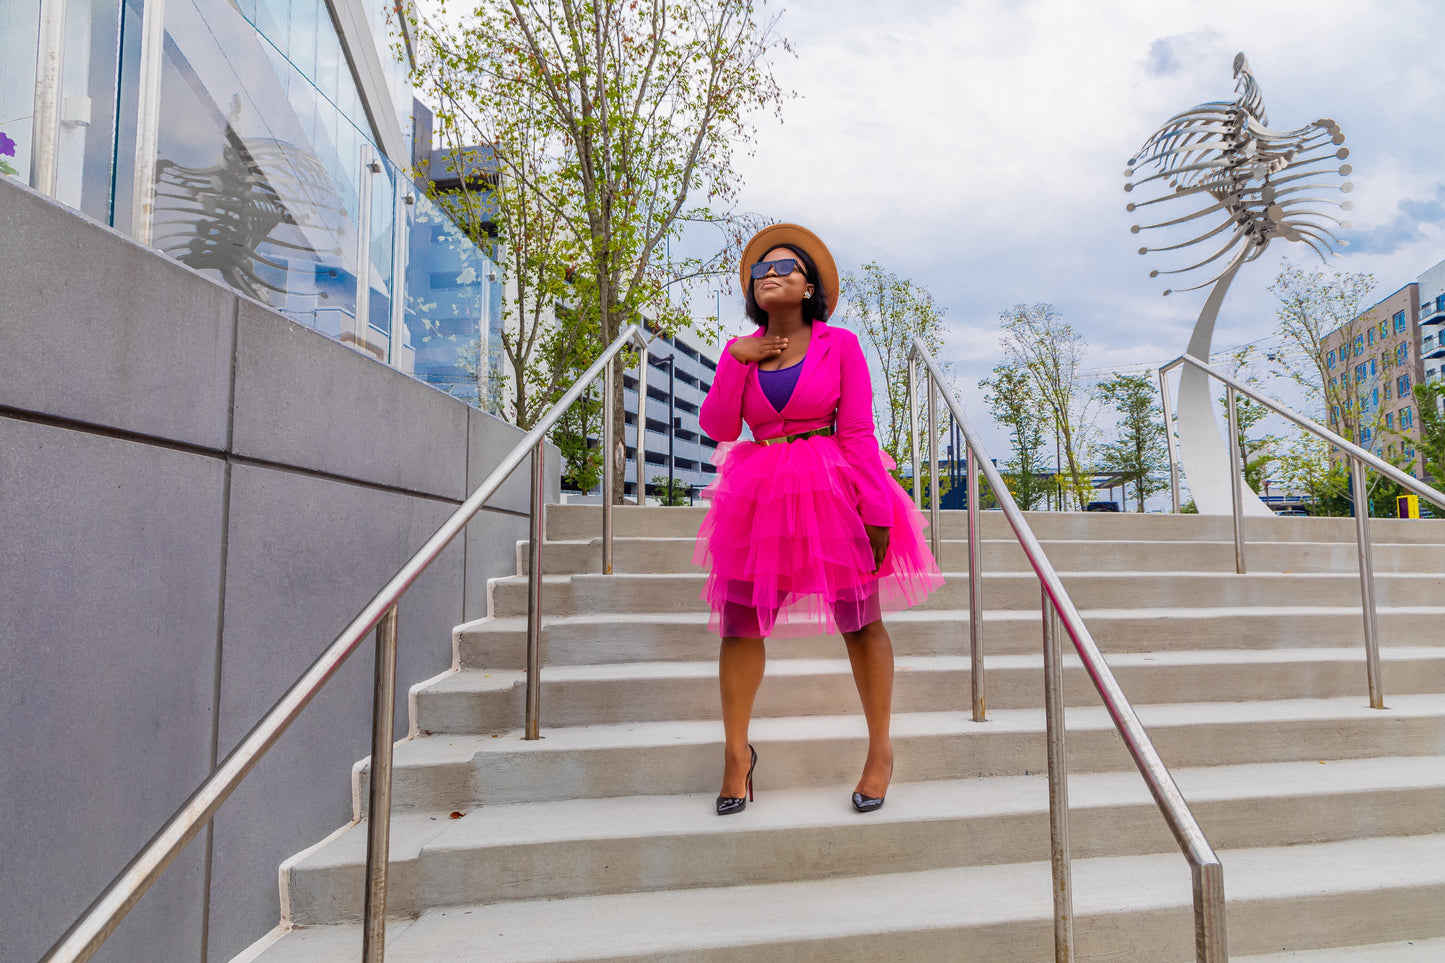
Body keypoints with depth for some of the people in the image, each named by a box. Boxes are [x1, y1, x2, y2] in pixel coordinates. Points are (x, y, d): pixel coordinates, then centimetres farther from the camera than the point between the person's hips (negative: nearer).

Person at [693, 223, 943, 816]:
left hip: (832, 493, -3)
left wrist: (876, 512, -10)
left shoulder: (839, 345, 1)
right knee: (739, 625, 2)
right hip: (760, 498, 3)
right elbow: (718, 427, 2)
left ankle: (881, 750, 23)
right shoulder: (743, 352, 11)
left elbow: (858, 432, -5)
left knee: (860, 622, 5)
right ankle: (736, 752, 21)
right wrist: (735, 359, -6)